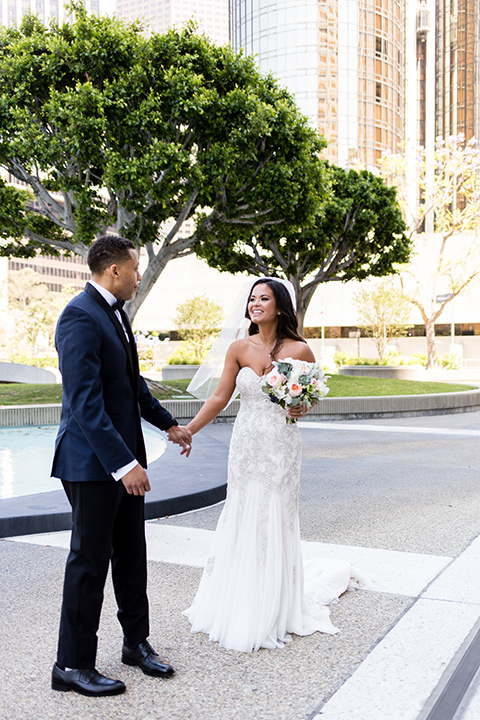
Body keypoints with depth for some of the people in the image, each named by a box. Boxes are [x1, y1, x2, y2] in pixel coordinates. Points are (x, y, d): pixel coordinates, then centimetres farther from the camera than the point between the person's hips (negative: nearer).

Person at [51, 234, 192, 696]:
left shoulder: (113, 312, 11)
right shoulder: (80, 317, -19)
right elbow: (86, 402, -25)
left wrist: (168, 424, 28)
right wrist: (124, 463, -27)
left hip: (123, 456, 9)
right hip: (93, 461, -9)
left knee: (131, 553, 17)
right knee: (90, 560, 3)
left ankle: (136, 641, 33)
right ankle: (72, 666, 19)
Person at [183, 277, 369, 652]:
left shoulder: (299, 350, -8)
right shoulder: (239, 348, 0)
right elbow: (219, 398, 1)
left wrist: (303, 408, -15)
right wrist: (186, 431, -5)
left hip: (280, 448, -3)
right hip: (245, 446, 3)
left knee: (273, 524, 4)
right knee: (240, 521, 10)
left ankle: (274, 612, 22)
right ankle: (237, 607, 28)